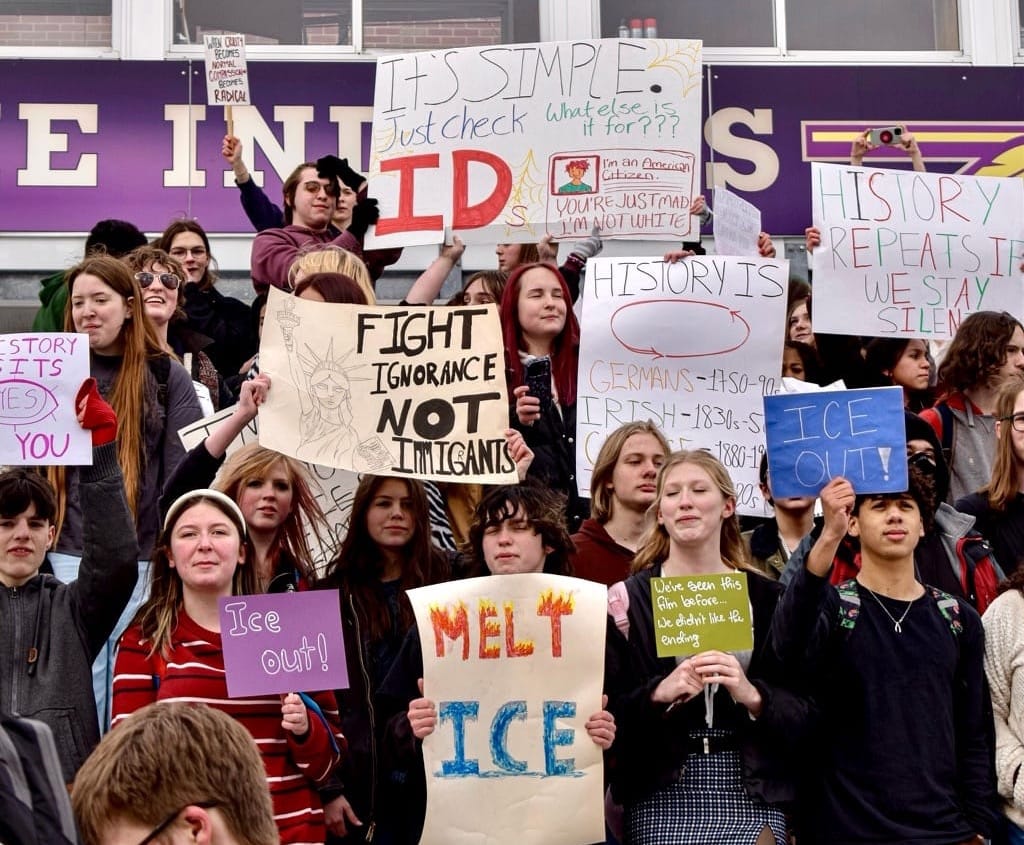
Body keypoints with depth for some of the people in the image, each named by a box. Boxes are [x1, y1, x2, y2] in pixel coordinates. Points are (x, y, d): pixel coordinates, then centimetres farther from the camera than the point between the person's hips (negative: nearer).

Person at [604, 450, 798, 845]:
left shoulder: (768, 598, 6)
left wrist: (752, 695, -15)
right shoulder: (626, 600, 2)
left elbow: (804, 711, 3)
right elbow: (603, 712, -1)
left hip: (752, 795, 1)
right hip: (662, 799, -1)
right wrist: (658, 694, -18)